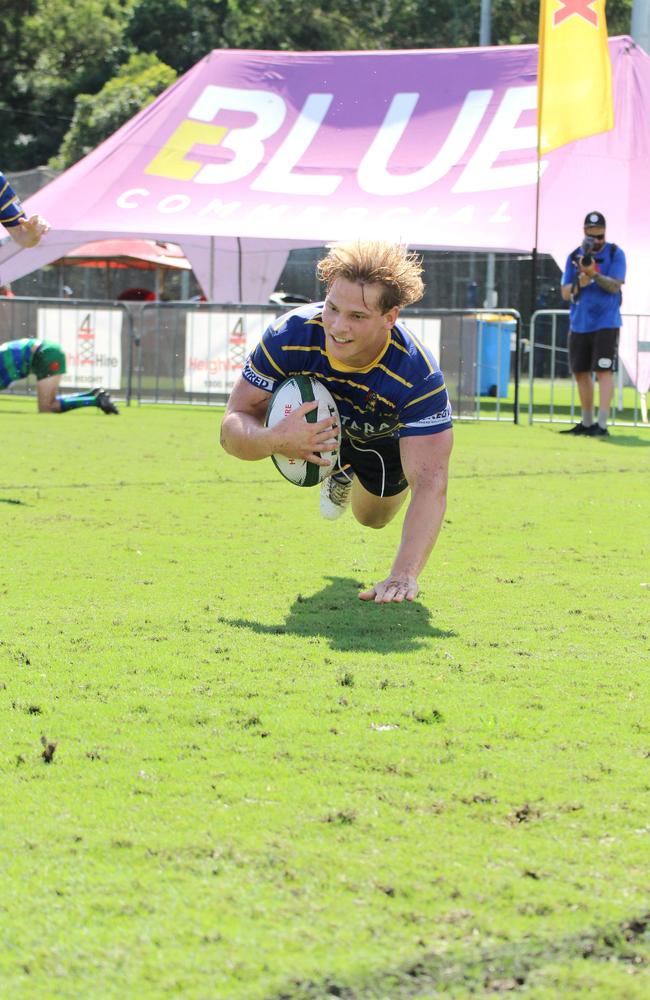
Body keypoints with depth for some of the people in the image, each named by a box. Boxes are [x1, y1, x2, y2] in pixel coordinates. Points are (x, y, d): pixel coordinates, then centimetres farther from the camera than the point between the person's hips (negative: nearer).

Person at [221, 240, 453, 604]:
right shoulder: (290, 336, -45)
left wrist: (404, 574, -70)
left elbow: (430, 483, -56)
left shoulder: (419, 376, -50)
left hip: (386, 438, -2)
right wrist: (274, 440, -64)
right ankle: (339, 472, 18)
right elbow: (233, 428, -38)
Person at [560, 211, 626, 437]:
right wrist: (579, 283, -15)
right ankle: (586, 423, 21)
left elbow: (615, 286, -13)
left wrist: (594, 274, -28)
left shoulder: (615, 254, -2)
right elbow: (565, 293, 5)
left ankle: (602, 425, -17)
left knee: (603, 372, -13)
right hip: (579, 324, 5)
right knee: (581, 373, 10)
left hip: (605, 323, -5)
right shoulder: (574, 257, 9)